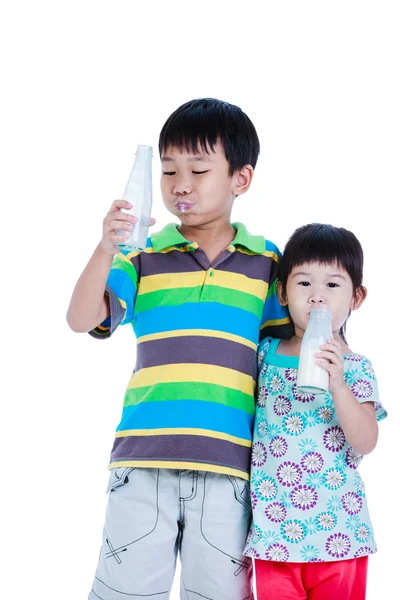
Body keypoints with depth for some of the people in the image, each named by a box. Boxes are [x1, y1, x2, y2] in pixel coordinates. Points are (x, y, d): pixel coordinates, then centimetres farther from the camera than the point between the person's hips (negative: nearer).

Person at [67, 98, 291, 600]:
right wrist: (107, 249, -19)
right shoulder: (144, 257, 7)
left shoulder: (266, 262, 9)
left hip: (228, 465, 0)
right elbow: (81, 319, -3)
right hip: (144, 459, 0)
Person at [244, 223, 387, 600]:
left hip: (336, 530, -1)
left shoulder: (356, 368, -1)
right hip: (273, 529, 2)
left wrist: (336, 383, -24)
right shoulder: (264, 354, 5)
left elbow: (366, 442, -12)